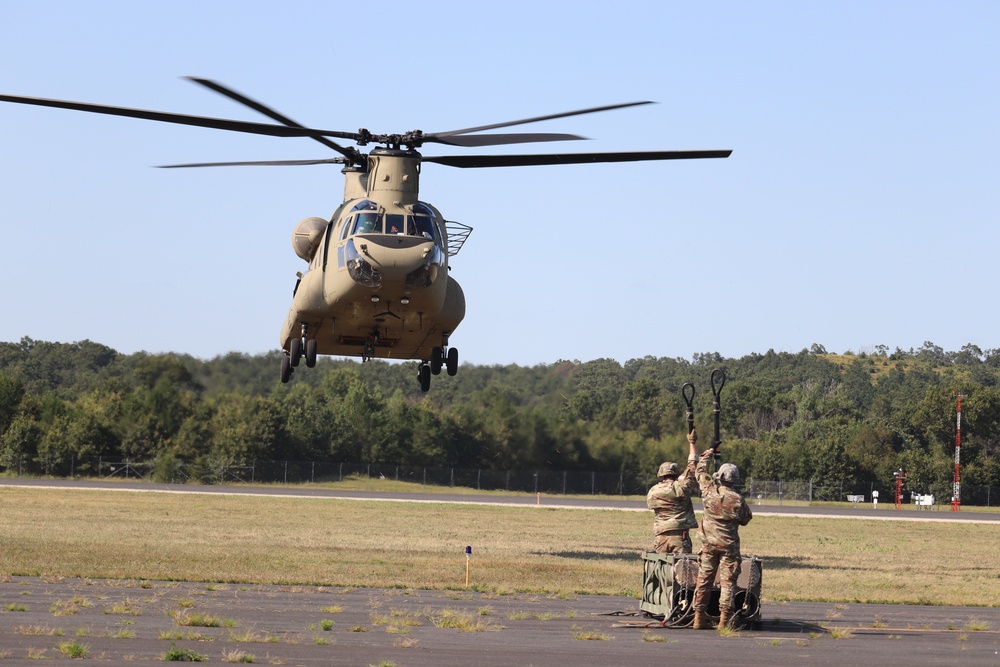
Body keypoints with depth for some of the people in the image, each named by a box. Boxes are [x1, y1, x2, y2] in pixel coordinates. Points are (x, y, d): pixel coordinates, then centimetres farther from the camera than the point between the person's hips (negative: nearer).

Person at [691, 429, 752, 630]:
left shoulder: (710, 491, -6)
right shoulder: (738, 500, -12)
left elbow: (700, 472, 12)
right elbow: (746, 519, 2)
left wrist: (706, 456, 27)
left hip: (709, 543, 3)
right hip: (729, 545, -3)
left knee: (704, 579, 8)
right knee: (727, 582, -1)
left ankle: (699, 616, 9)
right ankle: (724, 618, -6)